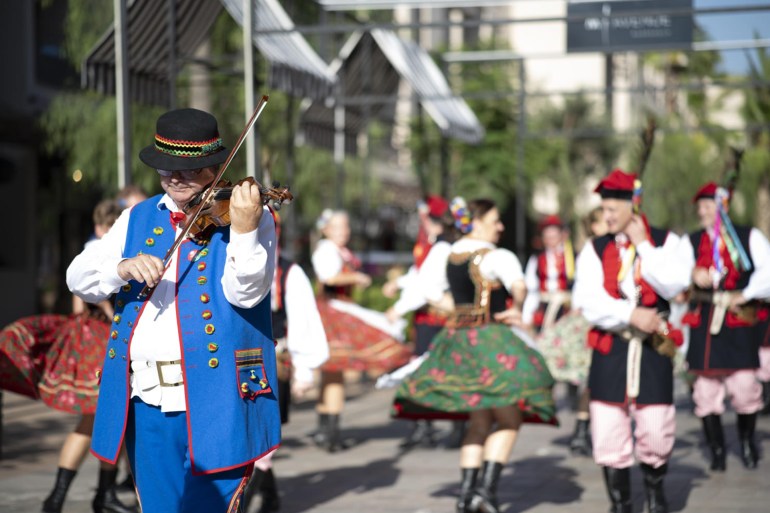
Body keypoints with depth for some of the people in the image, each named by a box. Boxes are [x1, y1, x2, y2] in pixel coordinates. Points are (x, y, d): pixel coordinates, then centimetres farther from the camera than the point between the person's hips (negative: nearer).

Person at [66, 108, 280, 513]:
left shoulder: (248, 215, 0)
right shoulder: (138, 219, 14)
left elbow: (245, 293, -14)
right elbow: (79, 280, 6)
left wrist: (244, 231, -30)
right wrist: (123, 267, -15)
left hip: (213, 403, -4)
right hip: (147, 403, 5)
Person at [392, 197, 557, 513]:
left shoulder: (447, 256, 10)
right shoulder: (496, 256, -13)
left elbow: (433, 292, 20)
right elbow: (518, 286, -28)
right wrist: (516, 309, -10)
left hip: (457, 340, 7)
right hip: (491, 341, -7)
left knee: (479, 422, 15)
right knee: (509, 420, 4)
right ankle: (487, 488, -9)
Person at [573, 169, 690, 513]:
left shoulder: (665, 242, 4)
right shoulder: (595, 249, 4)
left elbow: (672, 286, -13)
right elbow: (588, 301, -7)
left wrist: (642, 245, -9)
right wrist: (631, 314, -17)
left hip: (653, 349, -1)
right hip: (610, 352, 1)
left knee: (656, 434, 1)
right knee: (609, 437, -1)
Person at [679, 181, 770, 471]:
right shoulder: (690, 242, 12)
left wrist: (745, 295, -15)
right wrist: (693, 275, -26)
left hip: (740, 323, -2)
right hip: (704, 325, 2)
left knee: (745, 387, -7)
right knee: (707, 389, 2)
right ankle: (717, 450, 13)